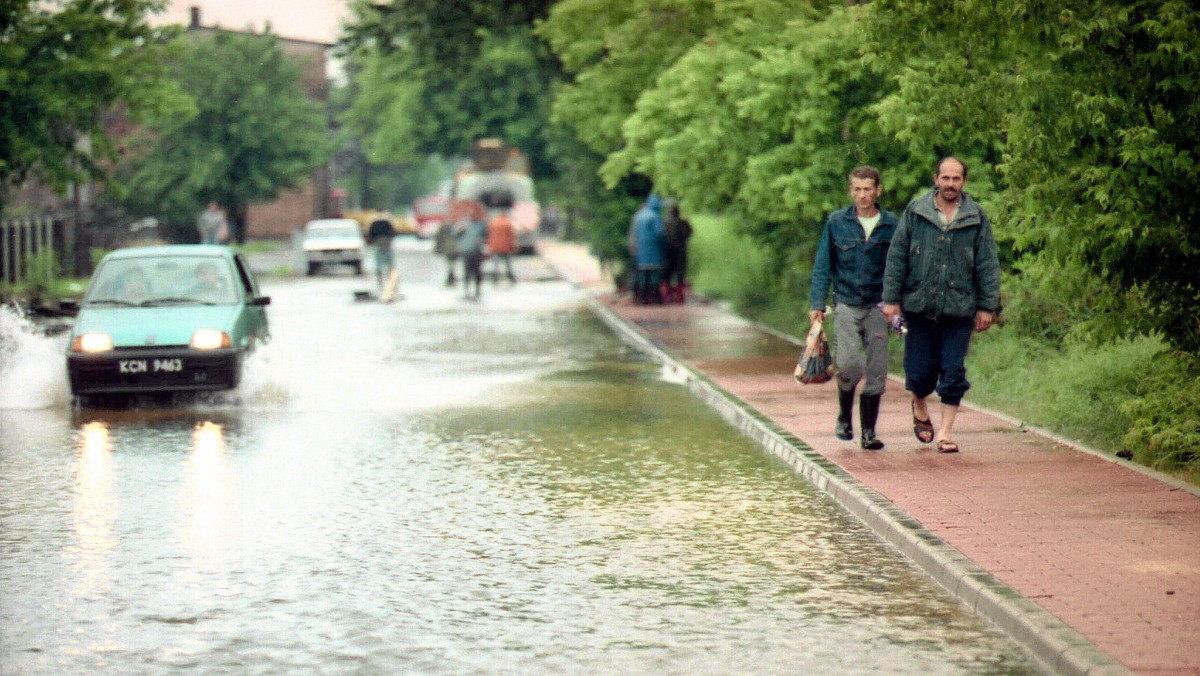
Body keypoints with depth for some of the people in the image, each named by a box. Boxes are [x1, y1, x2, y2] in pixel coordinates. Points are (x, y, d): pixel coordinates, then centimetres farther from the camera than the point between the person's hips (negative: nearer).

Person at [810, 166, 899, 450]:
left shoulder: (891, 225, 4)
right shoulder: (836, 222, 3)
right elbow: (823, 266, 7)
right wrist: (817, 304, -1)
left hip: (877, 307, 1)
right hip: (846, 305, -1)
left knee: (876, 371, -1)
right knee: (849, 365, -15)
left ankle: (868, 431, 9)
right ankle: (844, 417, 10)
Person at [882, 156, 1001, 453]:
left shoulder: (976, 218, 3)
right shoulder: (915, 212, 2)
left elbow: (988, 265, 5)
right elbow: (896, 258, 3)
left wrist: (987, 306, 1)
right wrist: (891, 299, -1)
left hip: (959, 308, 0)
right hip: (919, 307, 0)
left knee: (953, 373, -2)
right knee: (920, 371, 4)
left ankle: (946, 432, 8)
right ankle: (920, 408, 35)